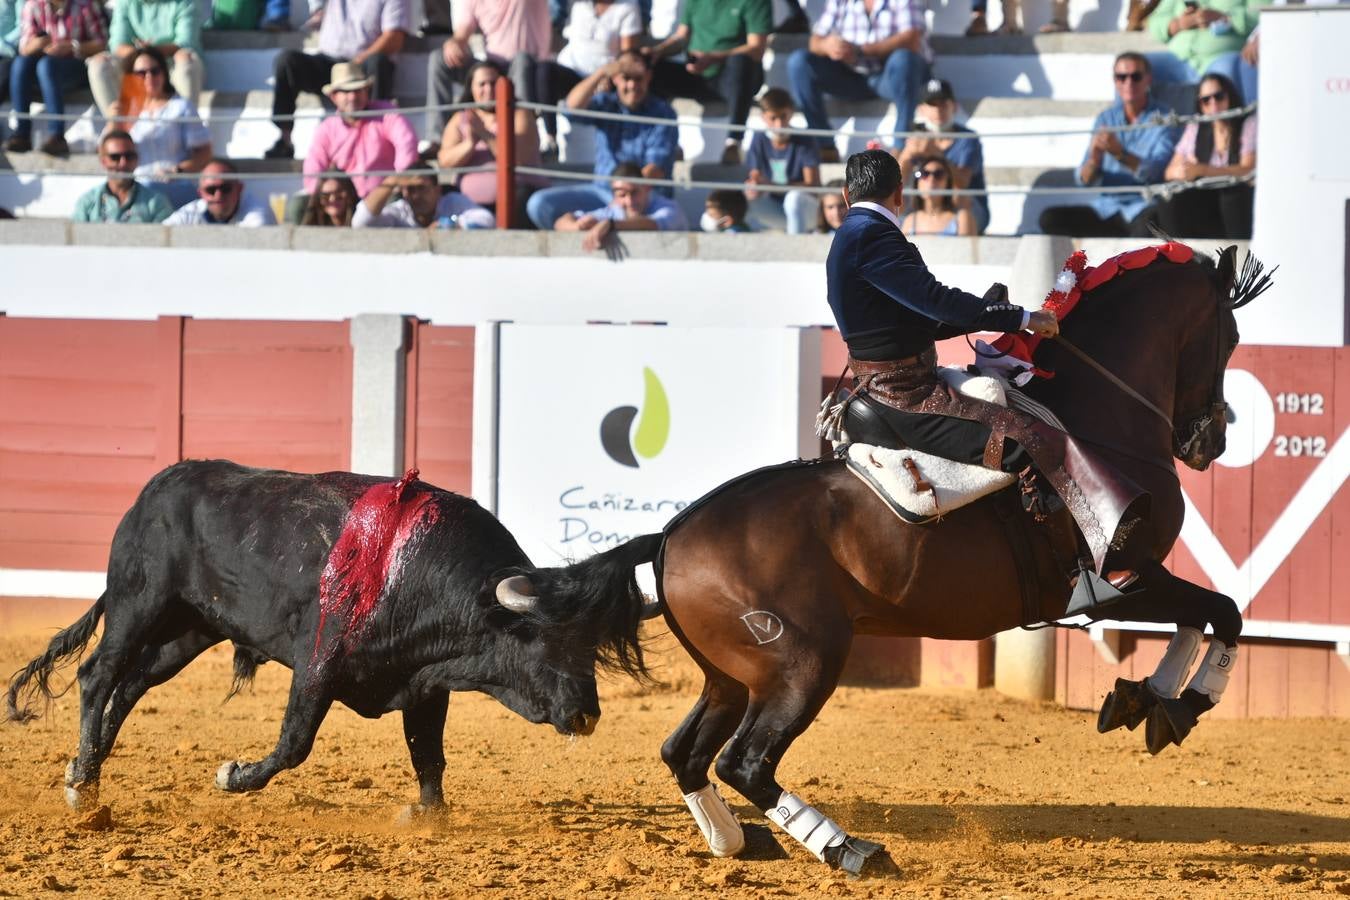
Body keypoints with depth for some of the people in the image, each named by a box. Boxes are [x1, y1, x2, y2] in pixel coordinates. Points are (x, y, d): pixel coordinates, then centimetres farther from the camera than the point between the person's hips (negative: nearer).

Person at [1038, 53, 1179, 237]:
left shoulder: (1162, 120, 0)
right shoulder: (1106, 119, 13)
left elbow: (1156, 173, -15)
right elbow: (1084, 180, 5)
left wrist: (1120, 154, -31)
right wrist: (1094, 160, -19)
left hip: (1143, 206, -6)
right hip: (1107, 207, 6)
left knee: (1148, 221, -42)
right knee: (1050, 219, -16)